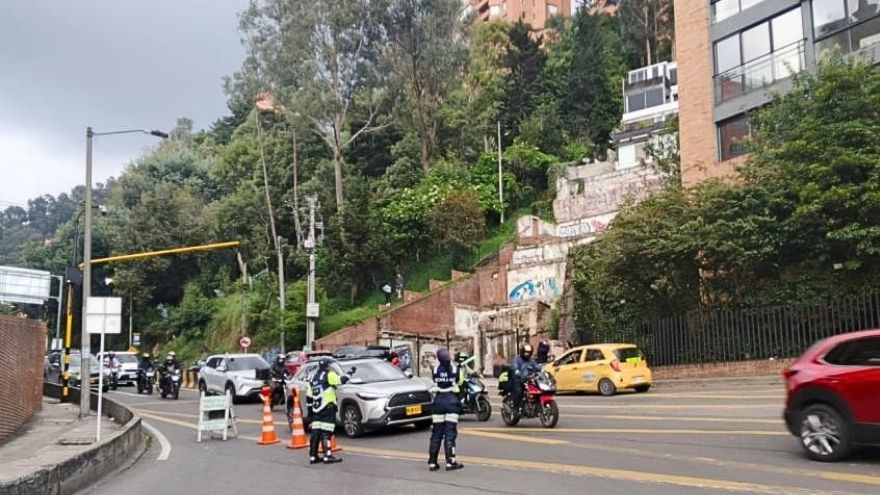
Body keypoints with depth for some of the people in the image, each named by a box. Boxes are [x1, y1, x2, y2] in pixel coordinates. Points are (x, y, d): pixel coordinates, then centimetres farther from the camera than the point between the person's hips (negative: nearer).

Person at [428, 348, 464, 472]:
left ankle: (432, 462, 11)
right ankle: (450, 462, -3)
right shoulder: (455, 369, -8)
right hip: (452, 400, -2)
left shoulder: (435, 369, -2)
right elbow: (459, 381, 5)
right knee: (450, 432, -1)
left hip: (438, 400, 3)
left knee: (436, 433, 9)